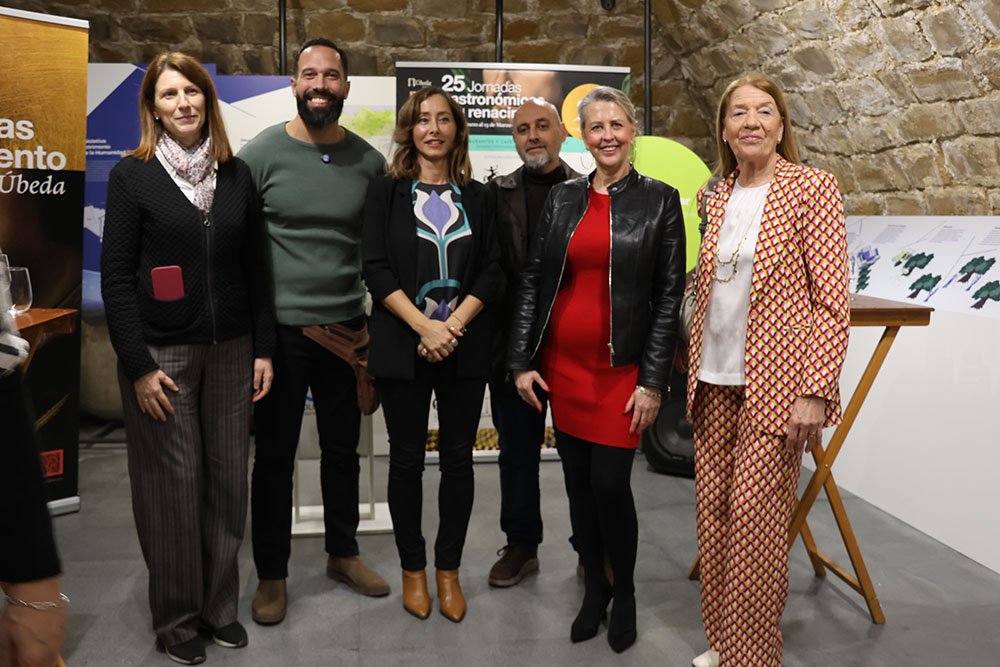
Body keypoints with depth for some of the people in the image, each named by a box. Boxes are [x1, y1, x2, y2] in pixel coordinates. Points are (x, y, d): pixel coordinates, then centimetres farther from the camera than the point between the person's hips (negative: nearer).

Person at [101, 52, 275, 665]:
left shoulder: (236, 175, 8)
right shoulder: (133, 175, -2)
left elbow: (254, 269, 9)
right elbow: (116, 276, -5)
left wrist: (264, 349, 4)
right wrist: (139, 366, -11)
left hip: (230, 350, 3)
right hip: (162, 354, -3)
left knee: (228, 477, 8)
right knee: (173, 483, 4)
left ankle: (220, 604, 26)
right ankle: (176, 617, 22)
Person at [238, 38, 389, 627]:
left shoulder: (369, 162, 2)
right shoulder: (261, 153, -5)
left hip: (346, 329, 3)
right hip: (278, 330, -2)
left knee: (343, 449, 15)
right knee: (275, 456, 8)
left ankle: (343, 553, 35)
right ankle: (272, 574, 24)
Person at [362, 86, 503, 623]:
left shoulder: (477, 197, 9)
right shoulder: (386, 192, 4)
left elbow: (492, 272, 2)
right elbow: (376, 268, -5)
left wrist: (453, 325, -13)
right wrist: (424, 326, -16)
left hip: (464, 348, 2)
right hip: (402, 347, -1)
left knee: (458, 457, 7)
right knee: (406, 458, 7)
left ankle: (449, 568, 22)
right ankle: (412, 567, 23)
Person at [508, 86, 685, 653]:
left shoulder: (659, 200, -1)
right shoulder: (563, 198, 7)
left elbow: (669, 295, -4)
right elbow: (533, 282, 7)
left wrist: (653, 381, -8)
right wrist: (521, 361, 2)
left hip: (620, 367, -3)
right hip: (561, 363, 3)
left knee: (610, 484, -4)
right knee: (578, 482, 11)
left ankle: (625, 592, 22)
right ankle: (594, 588, 30)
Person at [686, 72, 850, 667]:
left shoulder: (813, 188, -5)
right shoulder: (714, 198, 10)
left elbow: (832, 300, -9)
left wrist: (815, 391, -15)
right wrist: (693, 370, 11)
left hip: (774, 384, -5)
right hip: (713, 382, 5)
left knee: (755, 521, -1)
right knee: (713, 517, 10)